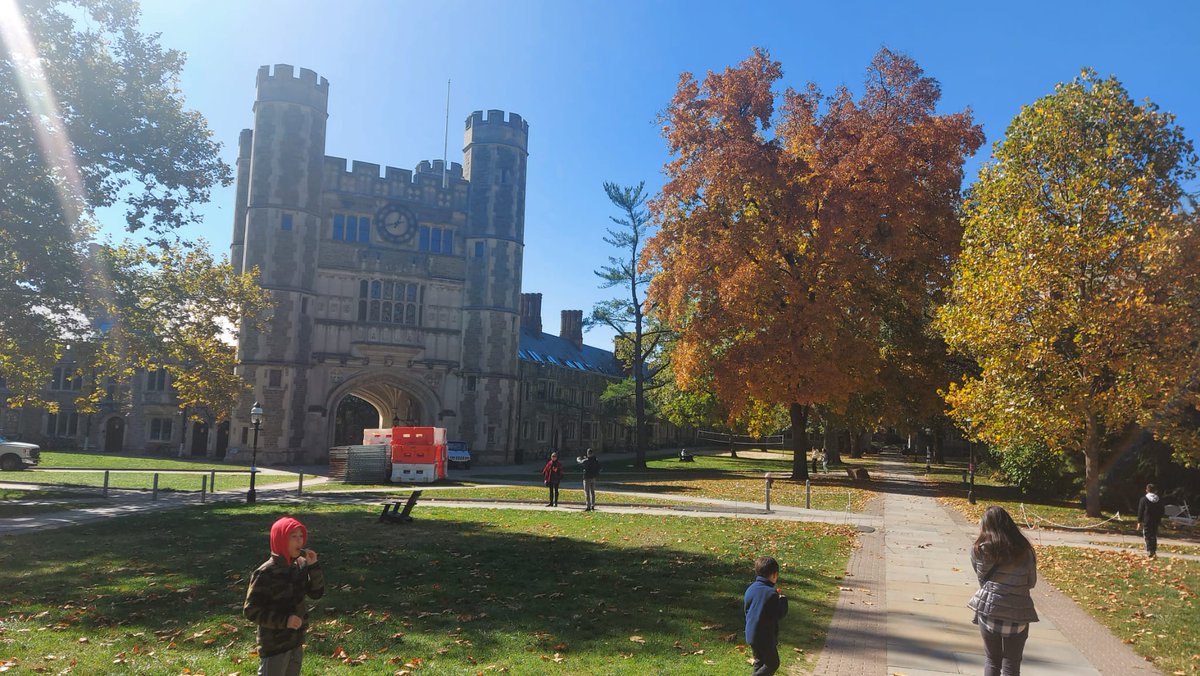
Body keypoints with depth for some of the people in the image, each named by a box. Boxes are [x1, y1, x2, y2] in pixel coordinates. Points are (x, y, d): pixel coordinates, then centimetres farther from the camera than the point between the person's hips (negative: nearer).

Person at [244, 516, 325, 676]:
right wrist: (284, 620, -24)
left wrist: (313, 566, -10)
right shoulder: (265, 574, -18)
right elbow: (251, 610, -16)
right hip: (273, 646, -7)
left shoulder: (300, 566, 1)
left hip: (296, 642, 7)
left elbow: (317, 592, 4)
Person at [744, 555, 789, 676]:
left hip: (751, 634, 8)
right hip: (765, 637, -8)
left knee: (760, 663, 21)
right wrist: (783, 600, 2)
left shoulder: (750, 589, 2)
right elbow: (779, 615, -15)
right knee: (772, 664, 7)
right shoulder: (771, 593, -21)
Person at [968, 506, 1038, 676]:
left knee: (991, 660, 18)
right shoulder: (1023, 552, -6)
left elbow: (981, 578, 1)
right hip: (1016, 615, 0)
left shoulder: (979, 550, -7)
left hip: (987, 610, 0)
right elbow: (1032, 582, 5)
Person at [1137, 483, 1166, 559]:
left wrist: (1139, 521, -2)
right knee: (1154, 536, 12)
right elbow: (1161, 511, 12)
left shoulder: (1144, 499, -9)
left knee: (1147, 536, -2)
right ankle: (1154, 551, 12)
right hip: (1156, 521, 4)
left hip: (1146, 521, -4)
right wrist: (1159, 520, 20)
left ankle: (1149, 551, -8)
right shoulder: (1159, 500, 6)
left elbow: (1140, 511, -8)